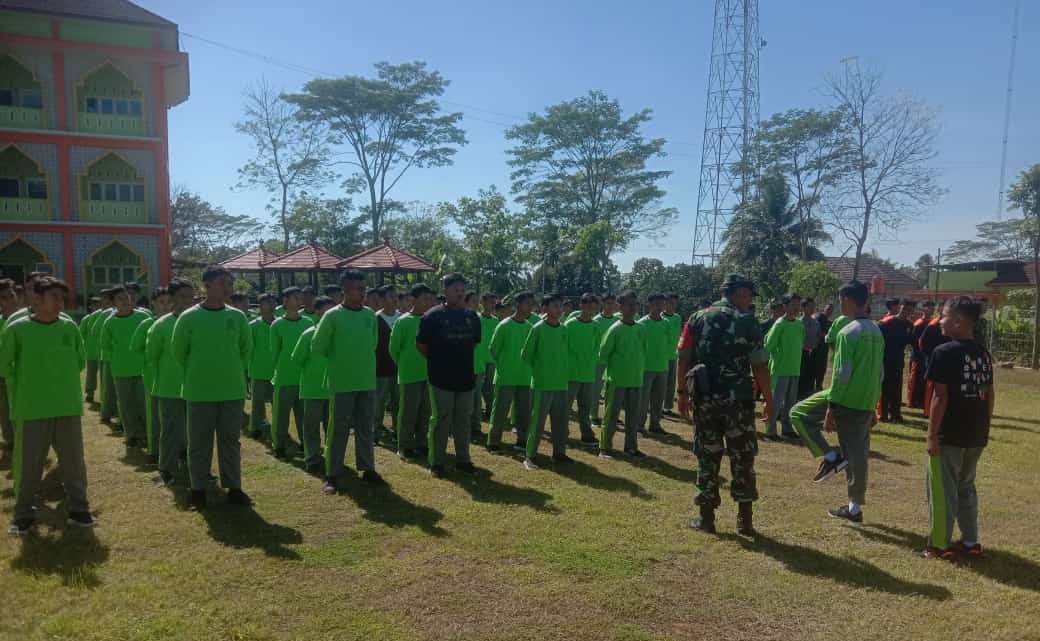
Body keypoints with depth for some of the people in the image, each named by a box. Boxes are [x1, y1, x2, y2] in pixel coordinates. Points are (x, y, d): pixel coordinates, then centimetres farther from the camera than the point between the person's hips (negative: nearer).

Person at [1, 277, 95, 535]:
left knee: (74, 462, 9)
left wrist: (61, 375, 5)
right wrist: (32, 377, 3)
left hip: (68, 407, 3)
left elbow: (80, 361, 14)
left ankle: (78, 510, 21)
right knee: (27, 463, 6)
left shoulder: (69, 326, 2)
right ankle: (23, 515, 23)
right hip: (31, 409, -2)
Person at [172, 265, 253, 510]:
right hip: (200, 392, -2)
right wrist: (196, 375, 6)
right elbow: (179, 352, 2)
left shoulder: (237, 317, 1)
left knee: (230, 441, 11)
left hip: (233, 391, 2)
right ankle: (198, 489, 20)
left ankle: (234, 488, 20)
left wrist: (234, 372, 10)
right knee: (199, 443, 7)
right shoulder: (189, 318, -7)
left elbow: (246, 349, 14)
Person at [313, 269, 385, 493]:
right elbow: (317, 348, -4)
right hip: (342, 383, -4)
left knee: (365, 428, 12)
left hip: (367, 382, 5)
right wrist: (338, 363, 5)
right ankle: (332, 476, 10)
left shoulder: (370, 315, 4)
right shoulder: (333, 316, -10)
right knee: (338, 430, 2)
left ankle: (368, 470, 22)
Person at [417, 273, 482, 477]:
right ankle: (436, 462, 14)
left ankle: (463, 460, 24)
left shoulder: (472, 316, 7)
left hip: (466, 378, 5)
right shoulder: (433, 315, -8)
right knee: (440, 420, 3)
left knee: (463, 421, 13)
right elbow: (421, 345, -4)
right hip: (441, 378, -5)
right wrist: (437, 361, 3)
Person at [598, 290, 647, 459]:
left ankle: (631, 446, 23)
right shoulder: (615, 329, -10)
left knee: (633, 415, 11)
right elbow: (603, 354, -6)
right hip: (617, 380, -5)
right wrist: (615, 367, 1)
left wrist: (639, 368, 10)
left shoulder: (641, 328, 5)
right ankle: (605, 448, 8)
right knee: (611, 414, 0)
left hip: (636, 379, 5)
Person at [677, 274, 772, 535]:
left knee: (707, 457, 9)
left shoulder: (697, 319, 5)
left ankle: (706, 517, 14)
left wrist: (682, 394, 9)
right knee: (742, 459, 8)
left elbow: (683, 360, 2)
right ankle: (744, 519, 14)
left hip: (704, 399, 2)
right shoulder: (746, 321, -3)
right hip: (738, 399, -2)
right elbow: (760, 366, -6)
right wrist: (769, 399, 3)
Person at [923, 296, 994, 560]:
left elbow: (940, 396, -17)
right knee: (966, 487, 20)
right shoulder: (983, 353, 6)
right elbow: (990, 394, 10)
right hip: (976, 434, 7)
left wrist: (931, 435, -13)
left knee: (943, 490, 4)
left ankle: (940, 544, 11)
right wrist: (984, 427, 19)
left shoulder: (945, 352, -15)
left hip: (950, 435, -7)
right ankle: (970, 541, 26)